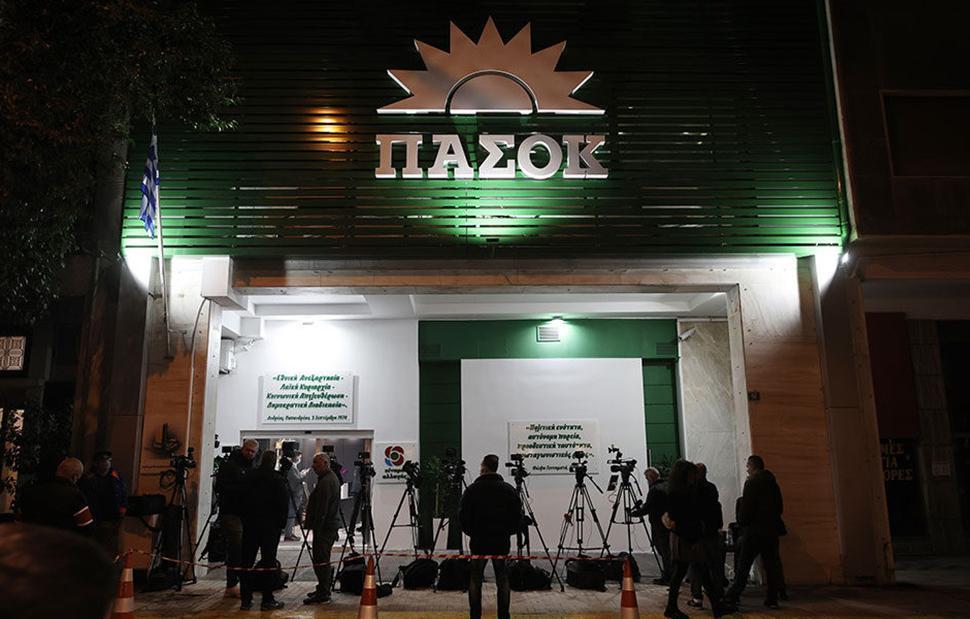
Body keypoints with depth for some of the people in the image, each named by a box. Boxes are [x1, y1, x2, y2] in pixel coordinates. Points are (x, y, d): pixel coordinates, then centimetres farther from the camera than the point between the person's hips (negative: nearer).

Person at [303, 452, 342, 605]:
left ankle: (323, 595, -3)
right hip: (332, 525, 11)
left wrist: (315, 527, -19)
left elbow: (321, 509, -22)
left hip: (324, 527, -11)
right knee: (324, 560, 17)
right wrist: (309, 521, 22)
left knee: (320, 560, -6)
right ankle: (323, 590, 26)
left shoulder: (325, 482, -18)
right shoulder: (332, 478, 16)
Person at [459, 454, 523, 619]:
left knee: (475, 580, 9)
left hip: (479, 542, -1)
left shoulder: (472, 490, -8)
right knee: (503, 580, 10)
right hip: (502, 542, 1)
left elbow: (462, 516, -5)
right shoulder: (509, 490, -2)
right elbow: (518, 517, -2)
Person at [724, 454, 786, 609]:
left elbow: (746, 507, -14)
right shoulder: (773, 483, 9)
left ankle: (733, 596, 3)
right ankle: (772, 599, 8)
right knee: (771, 564, 8)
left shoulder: (751, 482, -11)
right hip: (772, 529, 6)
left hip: (754, 530, -6)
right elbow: (780, 507, 14)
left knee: (744, 565, 0)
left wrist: (741, 523, 0)